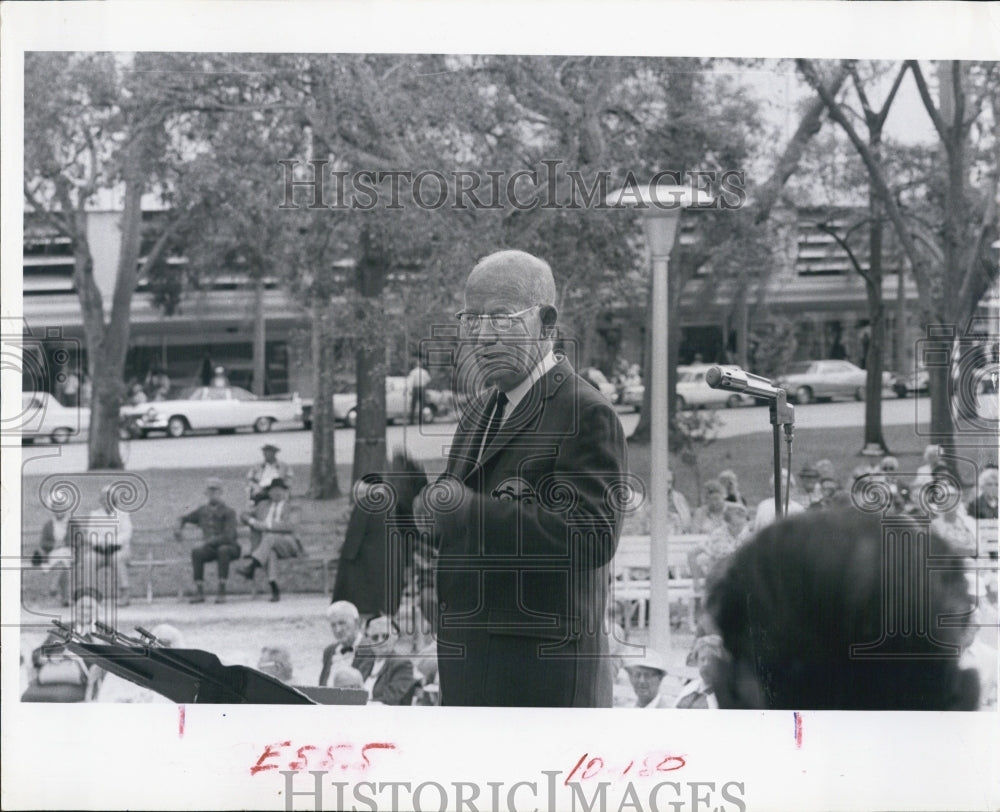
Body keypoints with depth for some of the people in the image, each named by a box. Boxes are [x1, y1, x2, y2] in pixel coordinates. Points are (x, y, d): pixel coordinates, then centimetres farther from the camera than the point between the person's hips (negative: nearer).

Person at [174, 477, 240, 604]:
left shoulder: (228, 512, -8)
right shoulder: (202, 511, 7)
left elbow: (228, 536, -20)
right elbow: (184, 519, 26)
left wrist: (207, 542, -24)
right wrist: (179, 528, 3)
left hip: (229, 547, -4)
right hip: (210, 549, 4)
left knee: (223, 550, -38)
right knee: (196, 552, -27)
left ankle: (222, 592, -37)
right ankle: (199, 592, -26)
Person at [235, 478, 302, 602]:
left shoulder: (290, 507, 11)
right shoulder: (263, 505, 23)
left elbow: (289, 526, -8)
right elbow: (244, 515, 23)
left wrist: (268, 525, -17)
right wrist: (252, 521, 0)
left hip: (286, 543, -2)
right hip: (265, 542, 2)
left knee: (270, 537, -37)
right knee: (270, 552, -36)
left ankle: (251, 565, -58)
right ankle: (274, 589, -49)